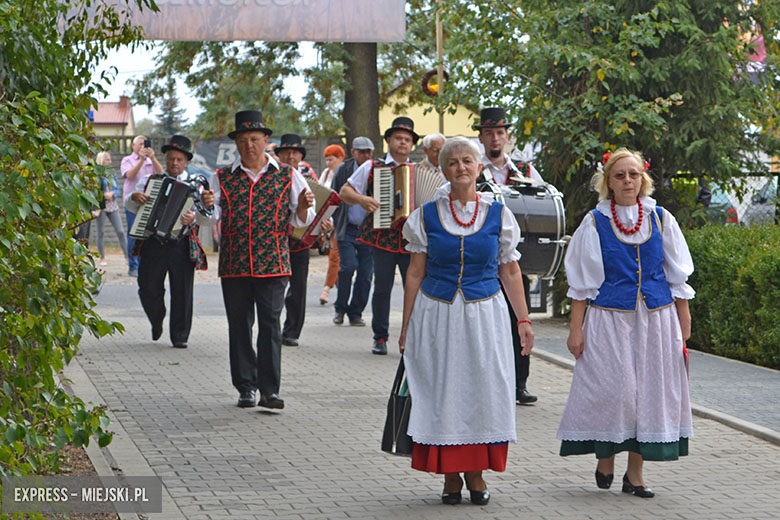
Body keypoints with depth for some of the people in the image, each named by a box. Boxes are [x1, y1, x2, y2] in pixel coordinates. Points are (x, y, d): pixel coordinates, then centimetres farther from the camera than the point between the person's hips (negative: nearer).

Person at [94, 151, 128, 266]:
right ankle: (102, 258, 10)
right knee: (101, 232, 2)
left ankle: (127, 256, 1)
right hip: (101, 206, -5)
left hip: (113, 206, 5)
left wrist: (112, 193, -7)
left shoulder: (112, 175, 14)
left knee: (120, 231, -1)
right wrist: (104, 195, -17)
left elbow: (119, 191, 13)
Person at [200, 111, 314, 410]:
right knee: (239, 326, 4)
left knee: (270, 324, -7)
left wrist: (303, 206, -10)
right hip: (233, 266, 2)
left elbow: (300, 221, 11)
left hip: (272, 263, -2)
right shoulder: (223, 178, 10)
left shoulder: (287, 176, 9)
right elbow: (212, 218, 6)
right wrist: (207, 207, -15)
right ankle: (246, 388, 13)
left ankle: (269, 389, -6)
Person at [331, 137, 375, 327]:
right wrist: (337, 224, 3)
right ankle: (340, 309, 5)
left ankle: (355, 313, 13)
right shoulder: (344, 170, 5)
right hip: (348, 230, -1)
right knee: (348, 266, -14)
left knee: (366, 272, -1)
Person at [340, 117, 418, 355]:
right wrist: (362, 199, -10)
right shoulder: (372, 168, 8)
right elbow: (345, 191, 8)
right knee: (382, 289, 1)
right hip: (382, 238, -2)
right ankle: (380, 338, 11)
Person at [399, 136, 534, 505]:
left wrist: (523, 320, 3)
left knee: (484, 390, 0)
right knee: (442, 391, 1)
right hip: (437, 313, 0)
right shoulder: (427, 215, 2)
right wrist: (406, 326, 4)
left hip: (484, 314, 0)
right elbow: (415, 273, 5)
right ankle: (450, 476, 12)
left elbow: (510, 271, 7)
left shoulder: (497, 214, 2)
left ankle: (476, 475, 13)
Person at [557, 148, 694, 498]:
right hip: (609, 319, -2)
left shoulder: (661, 220, 5)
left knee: (648, 389, 1)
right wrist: (576, 328, -3)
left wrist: (684, 323, 6)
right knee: (610, 388, -5)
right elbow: (581, 282, 1)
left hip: (656, 318, 2)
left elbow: (678, 277, 9)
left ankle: (635, 473, 9)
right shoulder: (595, 223, 0)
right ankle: (605, 459, 18)